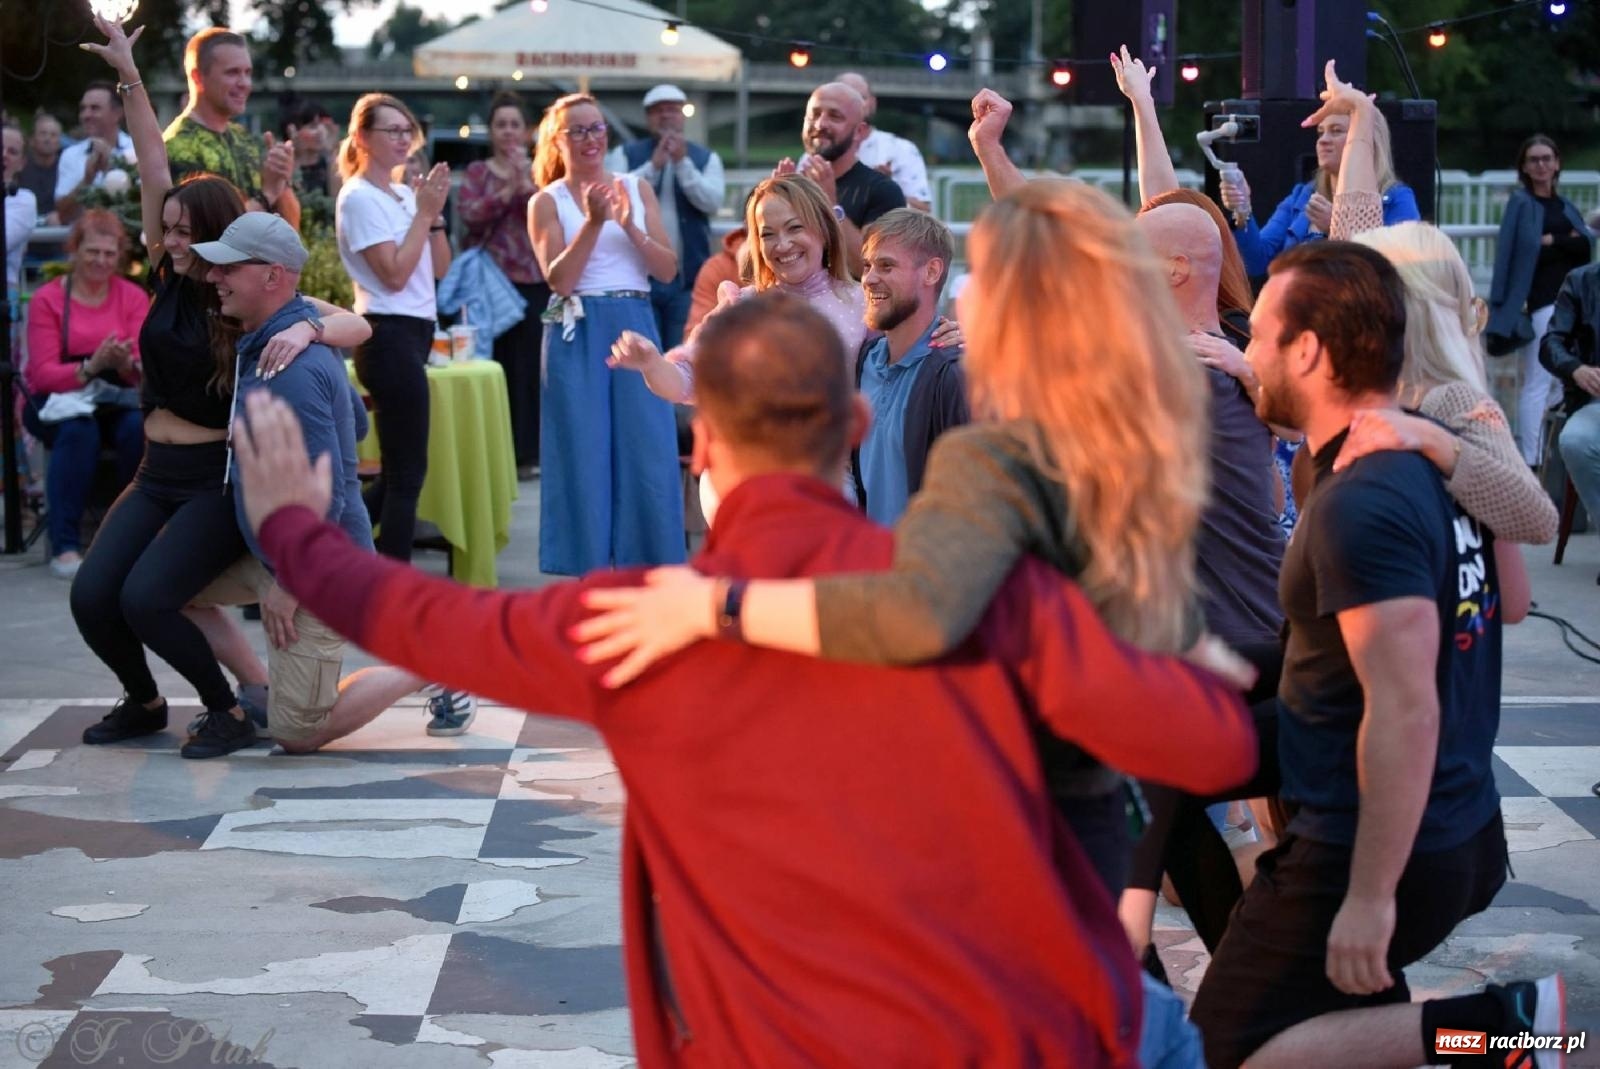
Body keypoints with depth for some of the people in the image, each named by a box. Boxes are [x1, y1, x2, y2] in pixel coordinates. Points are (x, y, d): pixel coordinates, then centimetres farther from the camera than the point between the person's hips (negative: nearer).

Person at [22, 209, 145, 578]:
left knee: (140, 427, -33)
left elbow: (142, 371, -2)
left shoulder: (133, 297, 4)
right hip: (57, 399, -2)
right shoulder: (47, 299, -2)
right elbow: (44, 374, -9)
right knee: (78, 430, -37)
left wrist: (127, 363, -27)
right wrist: (91, 367, -27)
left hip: (116, 398, 2)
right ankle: (65, 545, -32)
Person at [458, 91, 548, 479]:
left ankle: (524, 453, 5)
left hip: (533, 280, 0)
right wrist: (507, 192, -20)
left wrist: (527, 183, -19)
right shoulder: (477, 172, 9)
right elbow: (469, 213, -8)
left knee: (527, 366, -2)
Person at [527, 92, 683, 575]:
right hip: (577, 334, -2)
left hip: (635, 326, 2)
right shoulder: (548, 201, 4)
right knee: (584, 453, 0)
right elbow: (559, 279, -8)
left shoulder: (637, 188, 11)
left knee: (647, 452, 0)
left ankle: (649, 568, 8)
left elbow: (668, 269, 4)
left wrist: (631, 227, -10)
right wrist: (593, 222, -17)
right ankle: (590, 566, 9)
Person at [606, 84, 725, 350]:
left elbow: (712, 203, -6)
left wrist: (683, 162, -14)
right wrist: (654, 166, -16)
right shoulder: (625, 155, 7)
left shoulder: (706, 158, 9)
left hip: (688, 280, 0)